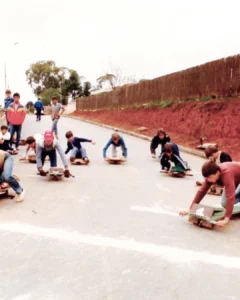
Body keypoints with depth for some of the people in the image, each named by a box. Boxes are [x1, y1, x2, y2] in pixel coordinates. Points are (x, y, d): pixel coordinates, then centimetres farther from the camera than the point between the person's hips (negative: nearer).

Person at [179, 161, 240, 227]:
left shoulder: (226, 174, -44)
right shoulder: (211, 175, -24)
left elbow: (230, 196, -51)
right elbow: (202, 191, -21)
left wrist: (226, 219, -56)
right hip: (234, 179, 6)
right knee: (224, 203, -4)